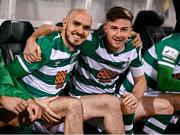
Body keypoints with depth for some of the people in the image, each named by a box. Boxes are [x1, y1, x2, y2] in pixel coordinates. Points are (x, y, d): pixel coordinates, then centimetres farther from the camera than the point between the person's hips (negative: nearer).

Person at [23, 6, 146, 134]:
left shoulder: (133, 50, -9)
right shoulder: (91, 41, -25)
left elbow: (140, 80, 3)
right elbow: (51, 28, -23)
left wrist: (135, 97, -19)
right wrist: (31, 39, -42)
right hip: (81, 97, -4)